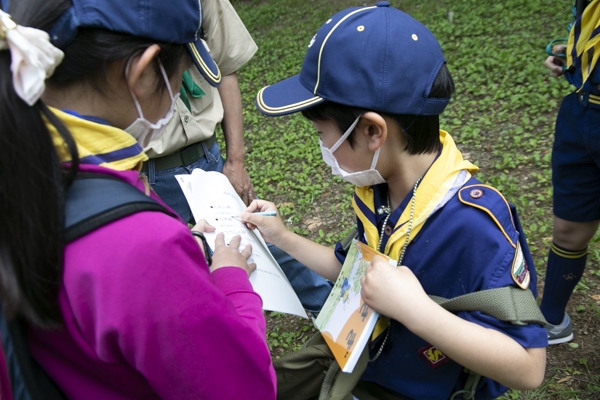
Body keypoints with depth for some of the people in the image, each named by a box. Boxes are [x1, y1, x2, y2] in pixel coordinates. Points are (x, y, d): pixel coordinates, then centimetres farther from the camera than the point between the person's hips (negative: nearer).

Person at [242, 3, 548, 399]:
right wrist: (284, 239, 2)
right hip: (360, 360, 7)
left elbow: (528, 368, -30)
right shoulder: (376, 187, -9)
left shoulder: (473, 222, -32)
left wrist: (414, 308, -39)